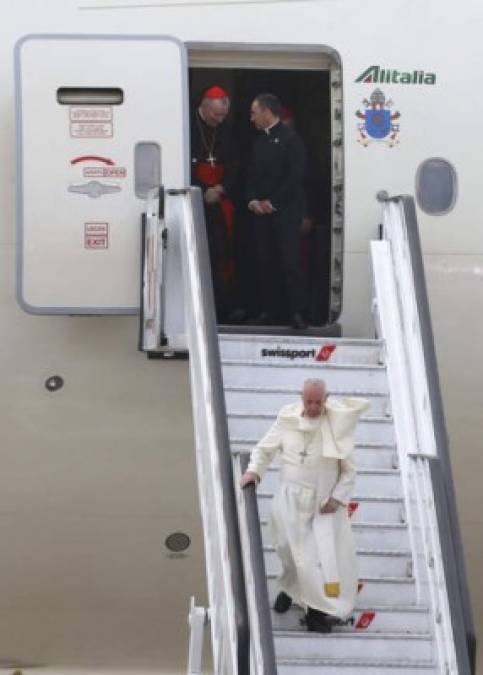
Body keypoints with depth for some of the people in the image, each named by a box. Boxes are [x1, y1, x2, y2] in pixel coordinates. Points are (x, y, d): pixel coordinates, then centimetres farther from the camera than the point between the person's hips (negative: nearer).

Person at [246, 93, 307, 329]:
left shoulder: (290, 138, -4)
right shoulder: (258, 141, 17)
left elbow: (296, 175, -11)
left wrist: (272, 202, -13)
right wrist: (252, 200, 0)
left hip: (285, 210, -6)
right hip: (261, 210, 6)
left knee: (290, 261, -9)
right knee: (265, 261, 4)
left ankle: (297, 312, -8)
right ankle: (268, 309, 9)